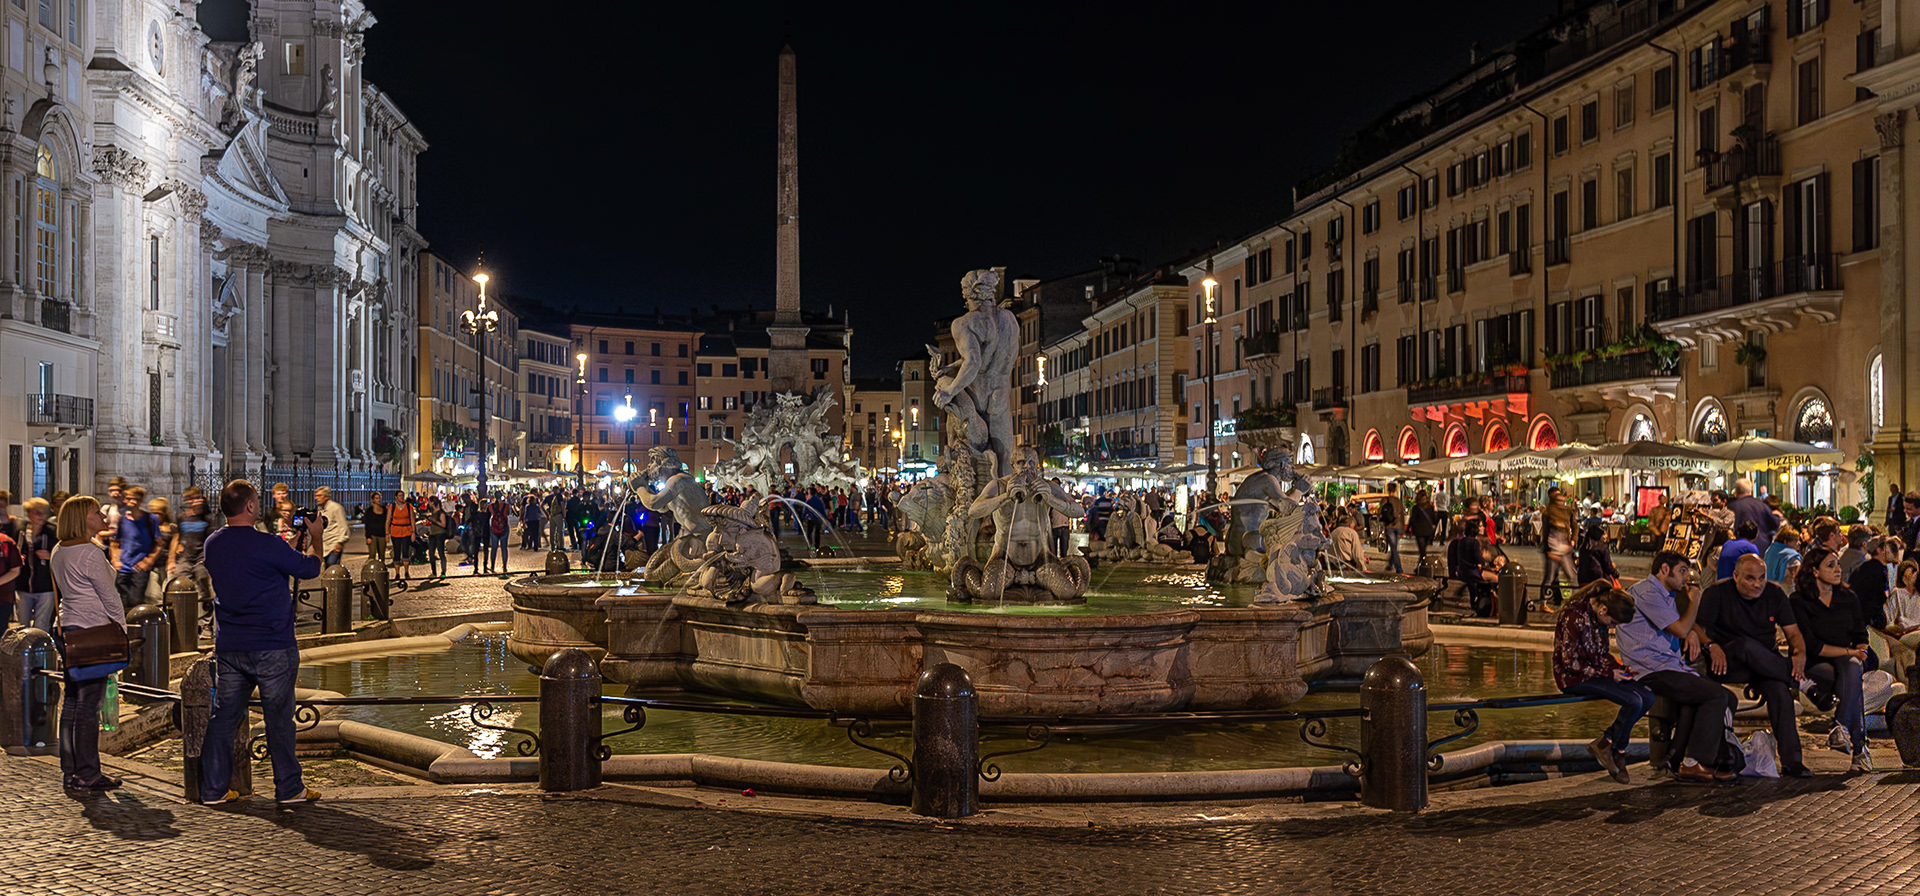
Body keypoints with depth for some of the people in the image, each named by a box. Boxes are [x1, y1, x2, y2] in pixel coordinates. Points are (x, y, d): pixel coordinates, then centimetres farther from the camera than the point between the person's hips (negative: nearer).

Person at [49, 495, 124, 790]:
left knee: (71, 701, 13)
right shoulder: (90, 554, -15)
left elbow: (64, 592, 16)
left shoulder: (58, 553, 12)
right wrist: (121, 630, -4)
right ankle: (87, 774, 1)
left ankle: (69, 771, 20)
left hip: (68, 630, 9)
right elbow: (110, 597, -13)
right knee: (89, 705, -4)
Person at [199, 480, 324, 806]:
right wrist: (316, 535, 13)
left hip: (228, 645, 6)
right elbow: (310, 567, -5)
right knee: (279, 717, 3)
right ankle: (289, 788, 11)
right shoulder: (266, 545, -17)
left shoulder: (212, 544, 5)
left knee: (223, 716, 11)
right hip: (271, 646, -6)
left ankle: (213, 788, 16)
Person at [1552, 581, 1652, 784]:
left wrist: (1618, 668, -2)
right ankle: (1617, 752, -2)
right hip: (1573, 677, -9)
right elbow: (1570, 662, -21)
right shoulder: (1575, 616, -22)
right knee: (1633, 701, -22)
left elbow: (1601, 654, 17)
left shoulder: (1599, 617, 6)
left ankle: (1605, 743, -1)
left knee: (1647, 697, -5)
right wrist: (1609, 674, -16)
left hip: (1593, 672, 9)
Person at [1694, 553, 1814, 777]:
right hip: (1725, 664, -3)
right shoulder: (1716, 593, -4)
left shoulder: (1774, 594, 8)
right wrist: (1712, 646, -30)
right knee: (1746, 645, -37)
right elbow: (1699, 627, -9)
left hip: (1765, 664, 3)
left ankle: (1791, 761, -29)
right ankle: (1797, 679, -20)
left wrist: (1800, 655, -14)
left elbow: (1793, 632, 7)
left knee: (1779, 689, -30)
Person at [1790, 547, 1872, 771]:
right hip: (1815, 666, -3)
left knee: (1851, 666, -35)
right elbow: (1811, 646, -11)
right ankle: (1859, 746, -37)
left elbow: (1860, 638, 12)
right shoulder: (1799, 601, -4)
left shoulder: (1848, 597, 11)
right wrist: (1849, 651, -15)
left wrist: (1856, 654, -10)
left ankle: (1842, 727, -40)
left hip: (1847, 660, 3)